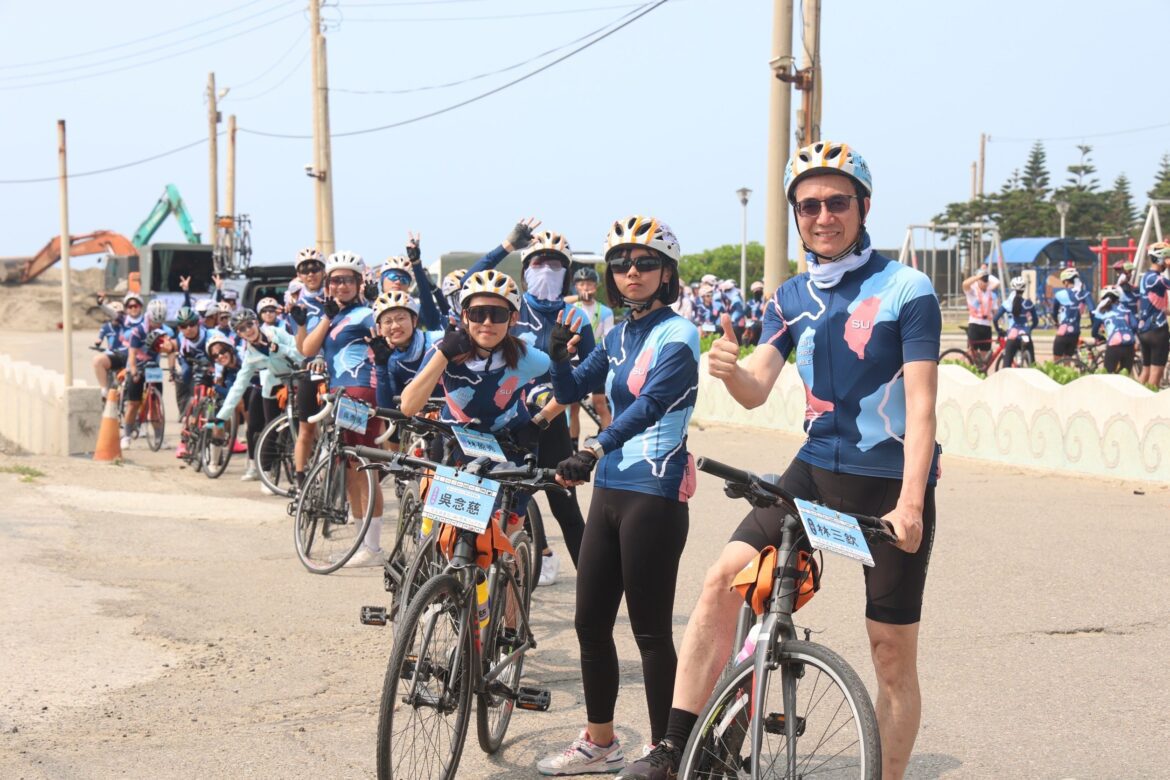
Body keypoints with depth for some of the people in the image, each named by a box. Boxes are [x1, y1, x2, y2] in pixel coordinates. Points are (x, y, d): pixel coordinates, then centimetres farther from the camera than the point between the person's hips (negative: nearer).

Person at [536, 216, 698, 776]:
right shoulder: (617, 336, 13)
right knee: (590, 621, 12)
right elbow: (571, 391, 14)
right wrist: (559, 355, -5)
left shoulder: (677, 334, -9)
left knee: (651, 630, -1)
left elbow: (649, 404, -24)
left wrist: (594, 449, -36)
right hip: (610, 488, 8)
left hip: (654, 493, -8)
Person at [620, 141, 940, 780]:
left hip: (891, 484, -4)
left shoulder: (907, 290, -8)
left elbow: (920, 403, -14)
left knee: (892, 650, 2)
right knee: (722, 580, -13)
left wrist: (909, 504, -24)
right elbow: (756, 390, -2)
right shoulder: (790, 298, 8)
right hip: (816, 469, 4)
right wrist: (728, 368, -26)